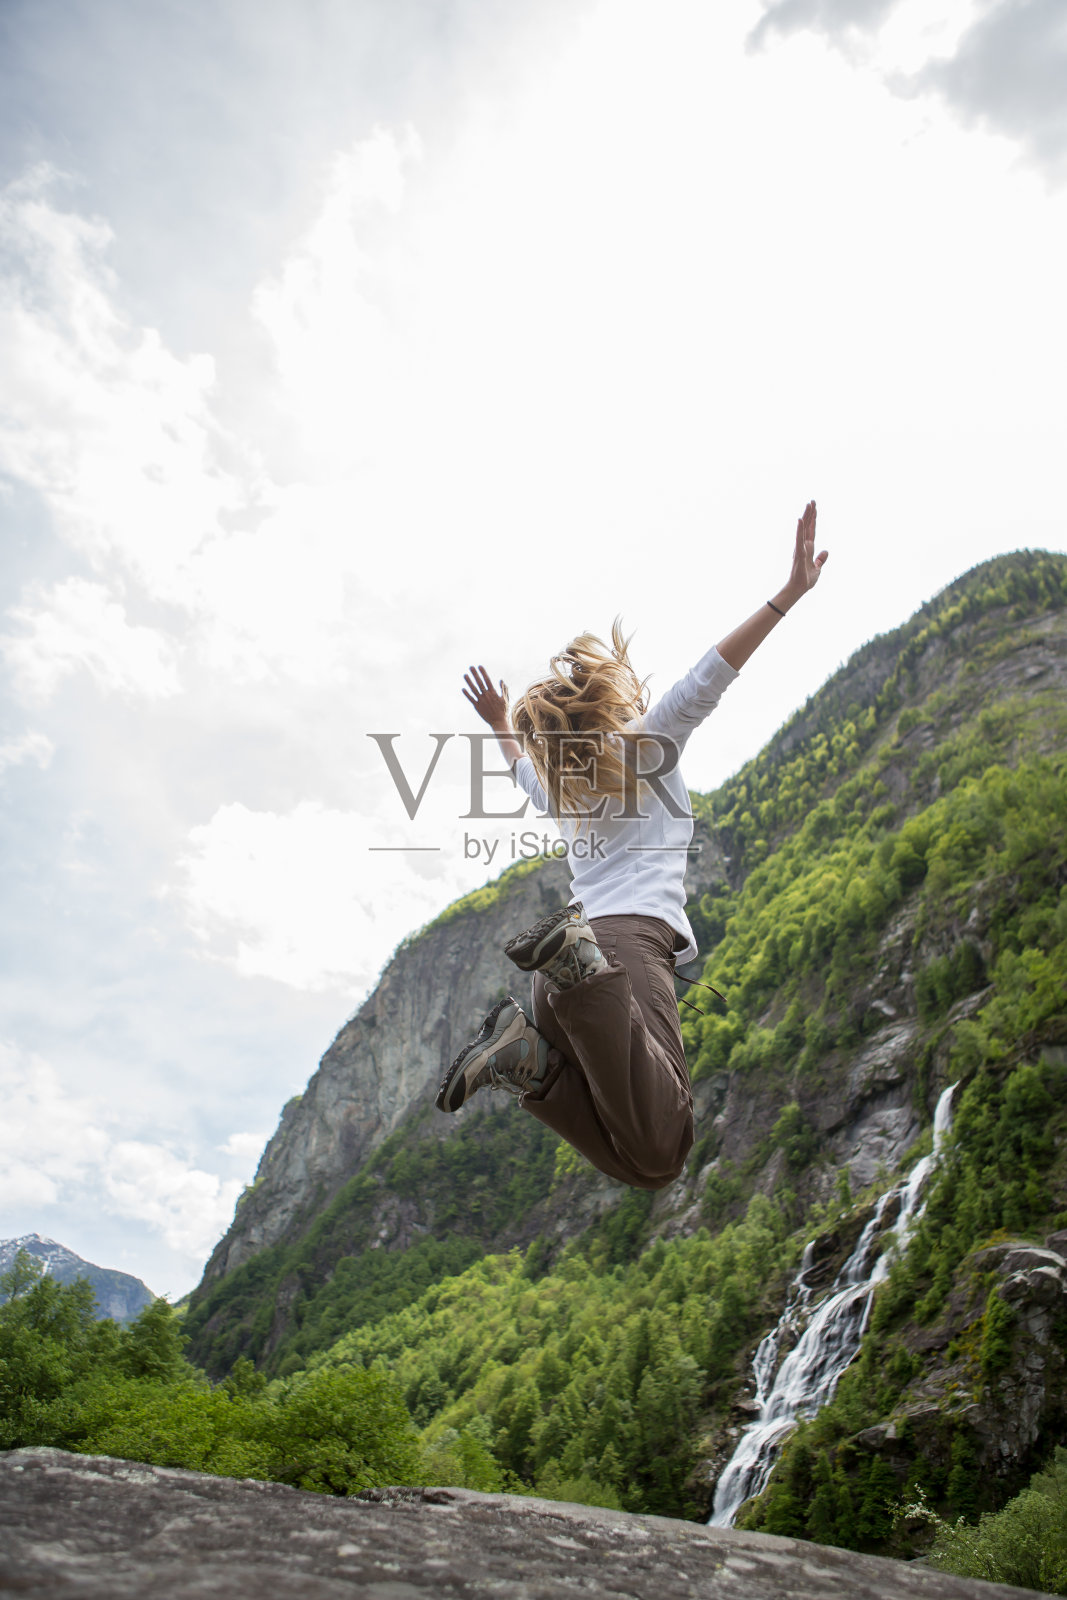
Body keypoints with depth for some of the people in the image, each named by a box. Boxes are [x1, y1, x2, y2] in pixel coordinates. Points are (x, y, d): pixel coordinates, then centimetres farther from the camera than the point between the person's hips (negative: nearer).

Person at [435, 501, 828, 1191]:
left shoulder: (557, 783, 28)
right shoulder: (648, 743, 13)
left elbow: (523, 764, 51)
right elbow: (709, 678, 0)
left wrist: (500, 723, 70)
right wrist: (788, 595, 1)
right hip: (633, 935, -6)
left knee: (635, 1161, 3)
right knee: (659, 1154, -24)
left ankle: (526, 1047, -17)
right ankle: (576, 959, -38)